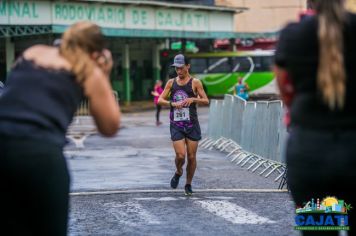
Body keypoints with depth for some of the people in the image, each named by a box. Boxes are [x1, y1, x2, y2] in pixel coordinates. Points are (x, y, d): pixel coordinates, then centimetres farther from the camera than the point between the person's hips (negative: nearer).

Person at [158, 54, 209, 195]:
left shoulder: (195, 83, 1)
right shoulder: (171, 82, 8)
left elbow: (206, 101, 0)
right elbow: (160, 100, 6)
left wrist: (193, 99, -18)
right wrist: (172, 103, -13)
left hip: (192, 124, -1)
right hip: (176, 124, 1)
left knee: (191, 157, 2)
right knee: (180, 155, -12)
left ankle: (188, 184, 20)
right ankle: (178, 173, 20)